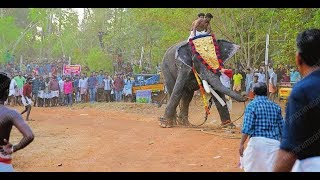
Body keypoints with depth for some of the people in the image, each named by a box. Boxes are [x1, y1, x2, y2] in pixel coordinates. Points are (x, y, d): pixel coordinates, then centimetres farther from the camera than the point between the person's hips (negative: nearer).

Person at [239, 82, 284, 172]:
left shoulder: (252, 105, -1)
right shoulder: (275, 107, 11)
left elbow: (247, 127, -10)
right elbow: (282, 127, 12)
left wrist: (241, 144, -8)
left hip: (257, 141, -3)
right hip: (274, 142, 3)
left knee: (250, 167, 10)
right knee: (272, 169, 4)